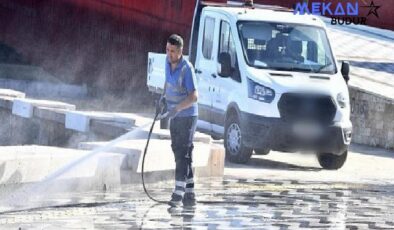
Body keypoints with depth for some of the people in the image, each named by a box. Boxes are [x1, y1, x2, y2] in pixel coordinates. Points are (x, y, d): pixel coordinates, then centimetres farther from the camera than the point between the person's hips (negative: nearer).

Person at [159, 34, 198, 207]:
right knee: (179, 154, 9)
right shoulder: (168, 62, 4)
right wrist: (163, 96, 7)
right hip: (174, 116, 8)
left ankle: (179, 192, -17)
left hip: (187, 116, -8)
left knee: (183, 154, -13)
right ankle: (189, 195, 13)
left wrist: (177, 108, -35)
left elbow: (194, 96, -23)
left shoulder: (186, 69, -20)